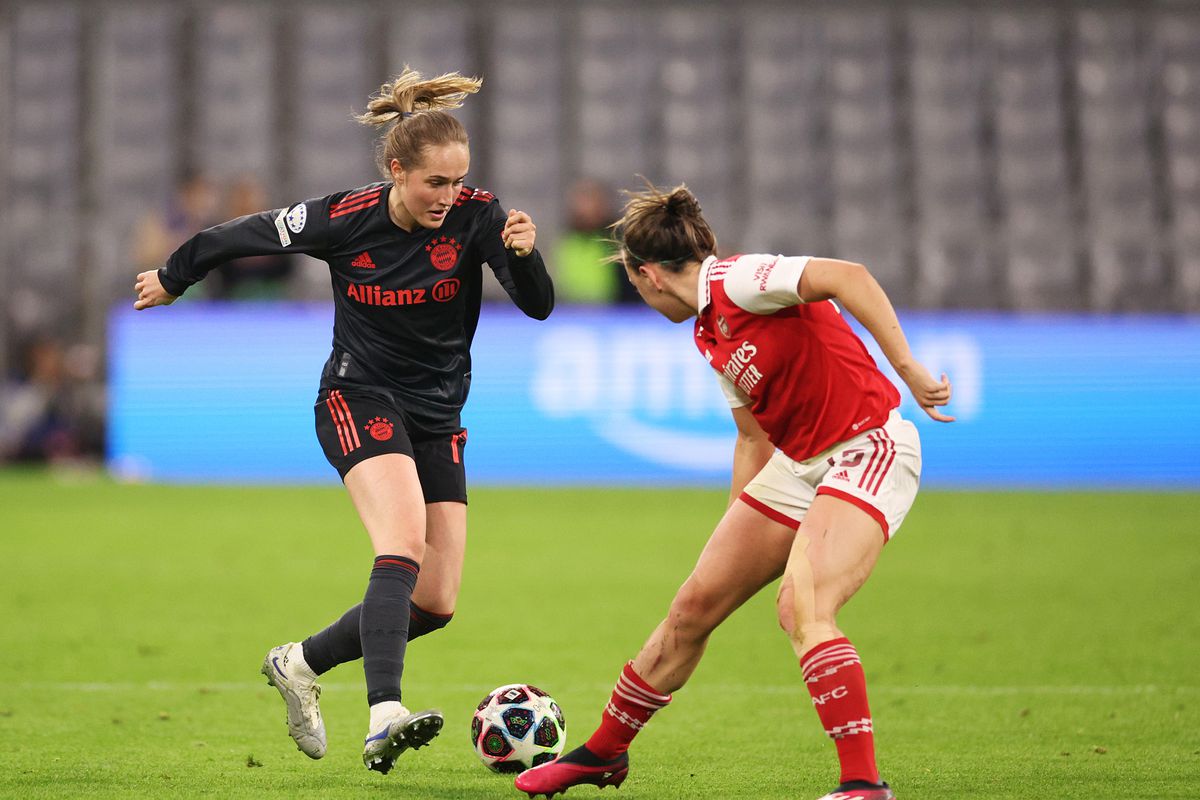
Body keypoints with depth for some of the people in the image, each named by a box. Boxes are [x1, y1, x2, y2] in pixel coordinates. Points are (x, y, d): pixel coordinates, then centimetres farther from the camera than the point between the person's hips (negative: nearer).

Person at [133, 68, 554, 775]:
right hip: (359, 398, -4)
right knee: (404, 545, -31)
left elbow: (539, 306, -17)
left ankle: (300, 665, 22)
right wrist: (173, 279, 15)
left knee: (436, 604, 0)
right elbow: (243, 236, 1)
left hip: (438, 418, 4)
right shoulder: (342, 219, -15)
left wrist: (523, 253, -38)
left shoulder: (476, 215, -11)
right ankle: (384, 718, -43)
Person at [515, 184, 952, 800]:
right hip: (797, 466, 9)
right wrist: (734, 532, 23)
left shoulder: (737, 280, -16)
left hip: (869, 452, -9)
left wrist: (908, 368, -33)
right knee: (693, 606, 11)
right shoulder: (710, 333, 13)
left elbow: (849, 277, -29)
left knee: (802, 606, -28)